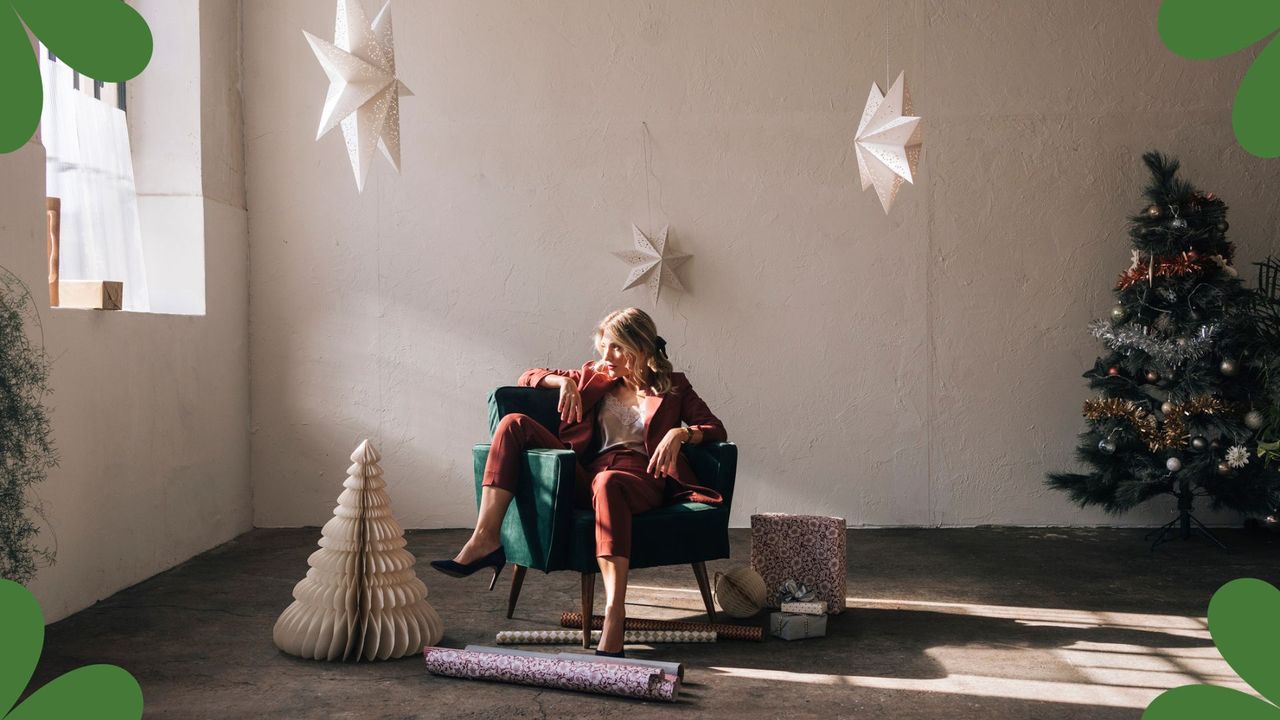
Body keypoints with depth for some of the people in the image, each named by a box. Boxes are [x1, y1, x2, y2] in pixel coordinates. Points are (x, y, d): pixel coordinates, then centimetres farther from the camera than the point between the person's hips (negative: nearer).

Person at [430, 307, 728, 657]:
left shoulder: (672, 387, 19)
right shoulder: (595, 376, 27)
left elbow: (716, 429, 10)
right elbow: (529, 377, 28)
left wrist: (681, 433, -10)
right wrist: (563, 380, 7)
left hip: (640, 477, -4)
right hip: (586, 477, 4)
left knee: (608, 482, -43)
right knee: (514, 424, -13)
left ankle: (614, 616, -55)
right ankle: (485, 541, -26)